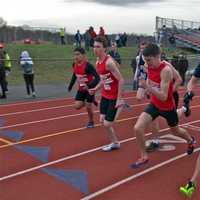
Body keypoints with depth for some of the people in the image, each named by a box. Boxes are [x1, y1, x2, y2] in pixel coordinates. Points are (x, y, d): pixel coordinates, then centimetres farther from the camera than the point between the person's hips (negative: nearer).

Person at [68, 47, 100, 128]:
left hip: (89, 89, -6)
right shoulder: (74, 64, -6)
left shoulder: (88, 66, -27)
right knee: (77, 106, -1)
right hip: (81, 89, 6)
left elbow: (97, 78, -31)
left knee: (88, 107, 3)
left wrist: (89, 86, -42)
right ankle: (91, 100, 26)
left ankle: (91, 121, 31)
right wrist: (70, 86, 13)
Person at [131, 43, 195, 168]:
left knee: (175, 131, 21)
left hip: (168, 107, -5)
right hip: (154, 104, 5)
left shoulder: (166, 70, -30)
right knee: (138, 128, -13)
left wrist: (148, 87, -45)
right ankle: (144, 157, 8)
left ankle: (190, 141, 58)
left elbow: (163, 97, -35)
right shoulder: (150, 67, -9)